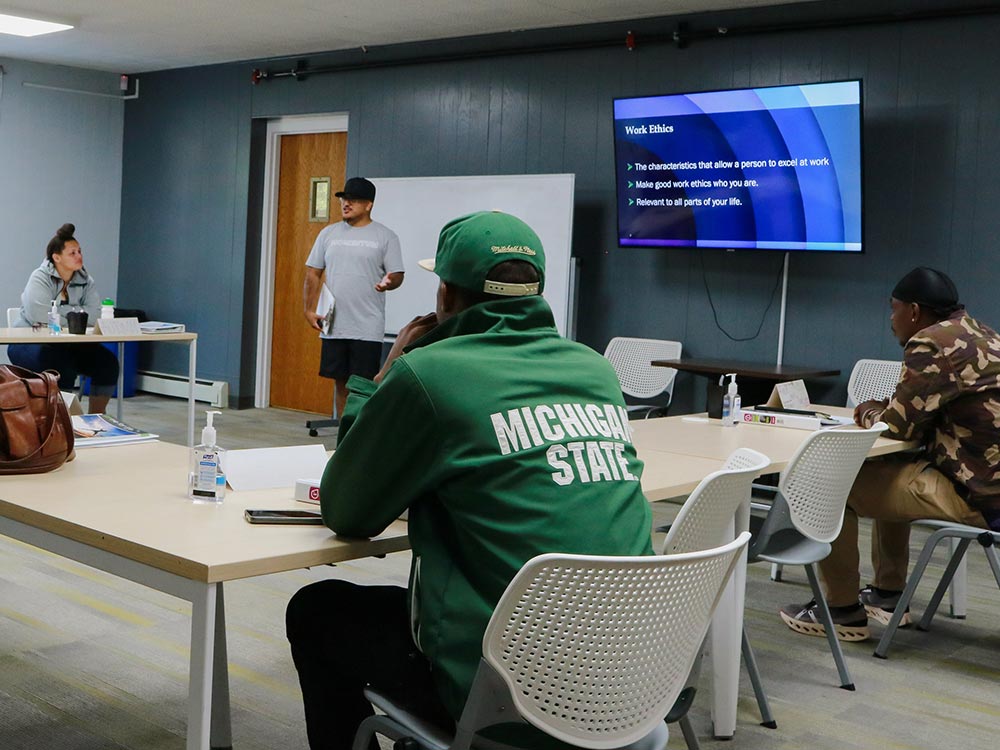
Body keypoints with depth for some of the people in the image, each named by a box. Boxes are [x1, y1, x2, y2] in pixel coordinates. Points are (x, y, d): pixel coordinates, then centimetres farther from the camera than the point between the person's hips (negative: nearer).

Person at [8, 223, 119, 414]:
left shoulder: (85, 280, 4)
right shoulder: (40, 278, -11)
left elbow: (94, 314, -12)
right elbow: (41, 318, -27)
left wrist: (58, 313, -19)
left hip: (68, 344, 5)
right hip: (29, 343, -5)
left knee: (107, 362, -15)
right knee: (63, 368, -34)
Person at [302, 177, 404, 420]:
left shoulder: (385, 236, 1)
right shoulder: (329, 233, 11)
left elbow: (397, 275, -2)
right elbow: (313, 274, 13)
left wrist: (389, 282, -25)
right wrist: (309, 310, 4)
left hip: (367, 329, -4)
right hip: (333, 326, 4)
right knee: (341, 383, 10)